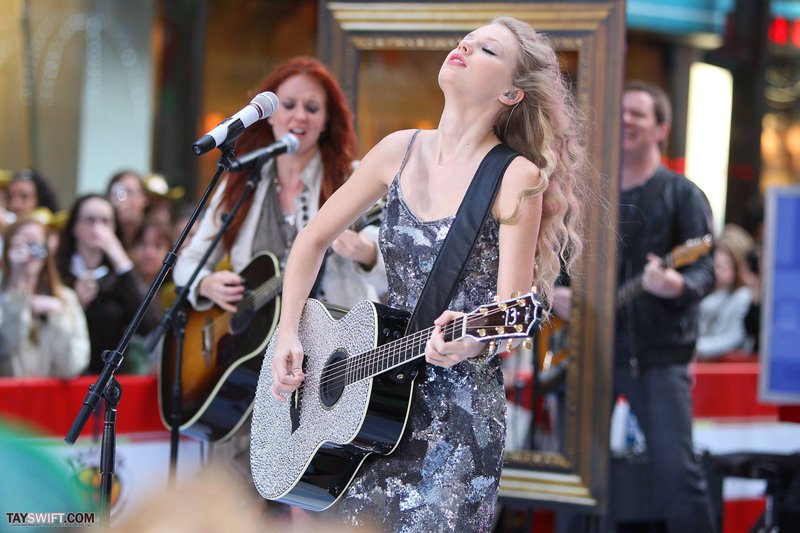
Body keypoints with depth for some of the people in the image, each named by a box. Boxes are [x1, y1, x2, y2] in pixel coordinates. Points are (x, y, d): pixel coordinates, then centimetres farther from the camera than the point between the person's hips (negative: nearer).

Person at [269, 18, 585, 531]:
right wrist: (289, 335, 5)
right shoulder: (402, 150, 6)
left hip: (460, 410, -4)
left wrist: (471, 344, -35)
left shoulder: (518, 177, -9)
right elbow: (315, 239, 15)